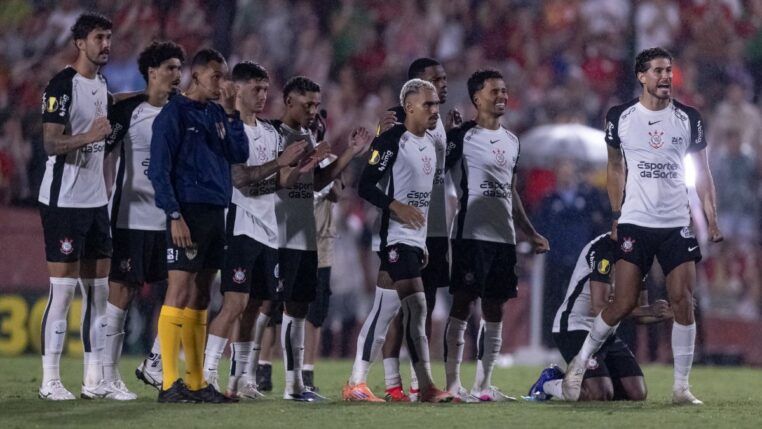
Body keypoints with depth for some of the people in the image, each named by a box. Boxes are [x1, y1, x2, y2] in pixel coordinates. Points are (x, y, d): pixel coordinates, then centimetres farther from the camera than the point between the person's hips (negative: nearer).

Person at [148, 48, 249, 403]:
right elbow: (159, 169, -10)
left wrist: (231, 112, 2)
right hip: (189, 211, -8)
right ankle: (170, 384, -12)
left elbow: (240, 155, 9)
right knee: (180, 291, -10)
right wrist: (174, 215, -17)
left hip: (216, 213, 8)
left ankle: (196, 383, 12)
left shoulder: (217, 114, 16)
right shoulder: (174, 113, -6)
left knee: (200, 297, 9)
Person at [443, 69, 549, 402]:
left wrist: (531, 233, 21)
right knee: (463, 305, -7)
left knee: (494, 311, 7)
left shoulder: (511, 141, 17)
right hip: (471, 234, -7)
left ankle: (484, 384, 12)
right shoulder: (461, 137, -5)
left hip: (504, 237, 7)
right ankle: (453, 384, -5)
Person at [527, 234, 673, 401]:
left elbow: (640, 315, 10)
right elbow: (599, 307, -26)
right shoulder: (604, 249, -20)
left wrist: (666, 314, -10)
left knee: (637, 394, -5)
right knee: (601, 394, -25)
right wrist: (648, 310, -26)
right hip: (574, 329, -9)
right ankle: (549, 382, 3)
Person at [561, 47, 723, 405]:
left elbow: (701, 171, 9)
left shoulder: (688, 118, 4)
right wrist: (615, 215, 6)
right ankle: (580, 363, 15)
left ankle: (681, 387, 1)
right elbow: (616, 168, 12)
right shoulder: (620, 117, 1)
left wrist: (711, 218, 2)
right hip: (634, 224, -1)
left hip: (677, 224, 1)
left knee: (683, 303, -6)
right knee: (624, 304, -6)